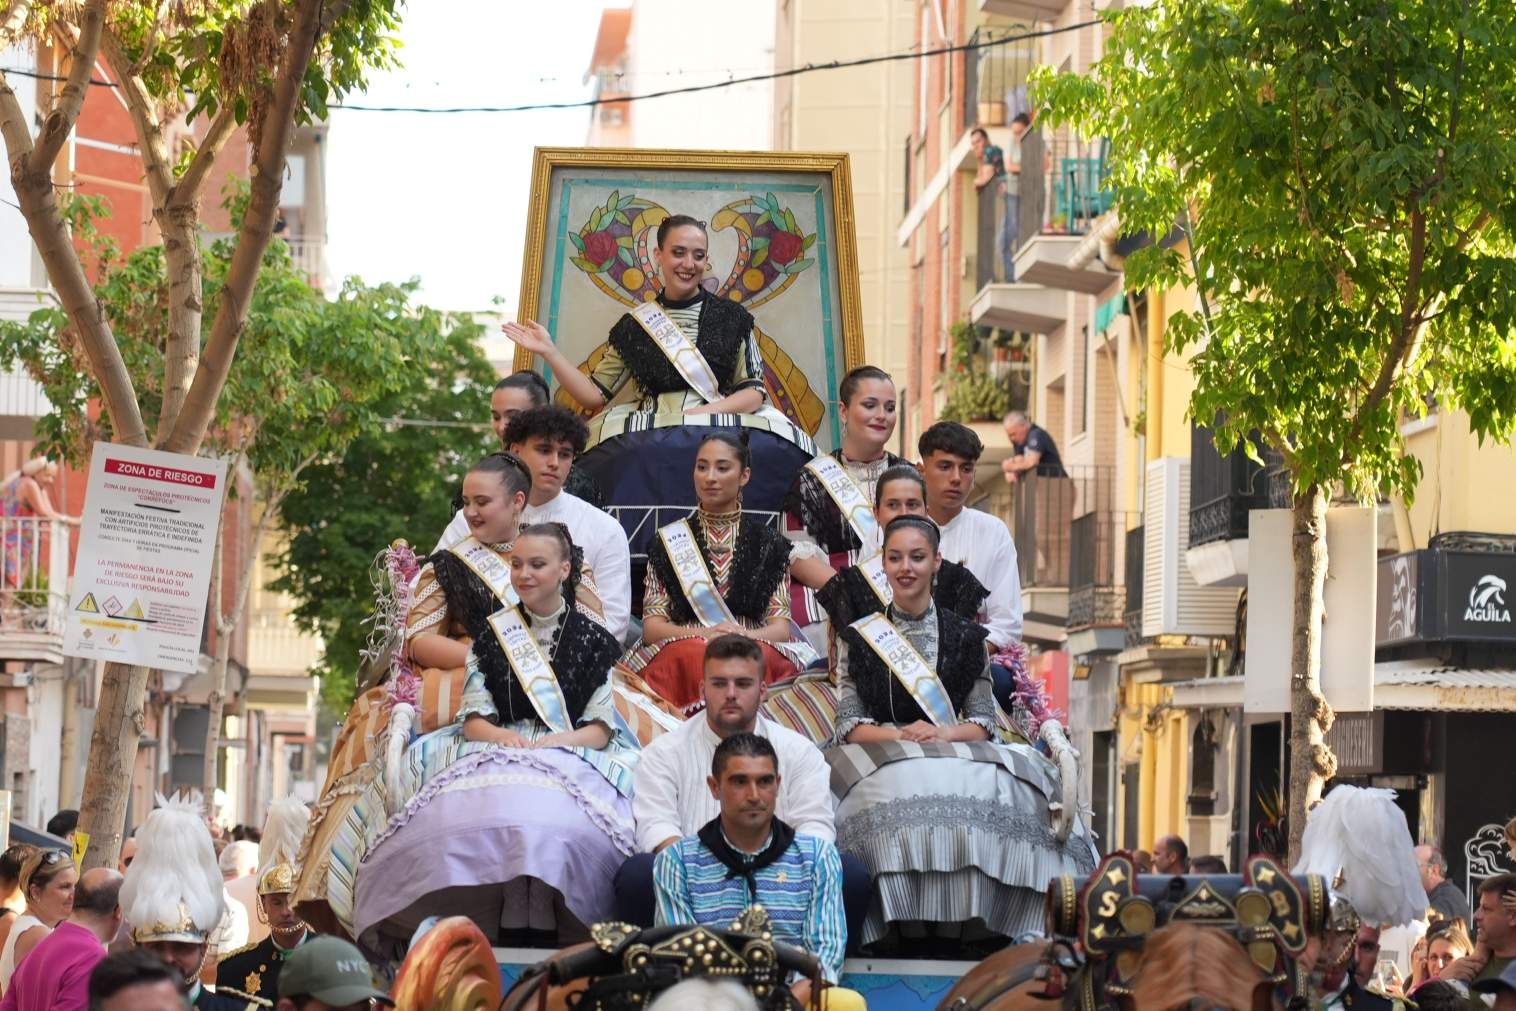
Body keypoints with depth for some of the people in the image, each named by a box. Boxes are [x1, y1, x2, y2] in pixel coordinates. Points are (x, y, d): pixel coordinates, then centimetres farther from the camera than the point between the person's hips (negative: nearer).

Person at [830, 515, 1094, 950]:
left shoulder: (965, 637, 16)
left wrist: (942, 734, -13)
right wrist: (901, 736, -14)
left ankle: (960, 926, -33)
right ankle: (904, 926, -37)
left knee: (986, 788, -35)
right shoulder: (859, 637, 14)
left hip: (958, 756, 1)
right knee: (902, 789, -39)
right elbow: (849, 724, 6)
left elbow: (983, 721, 10)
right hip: (880, 763, -1)